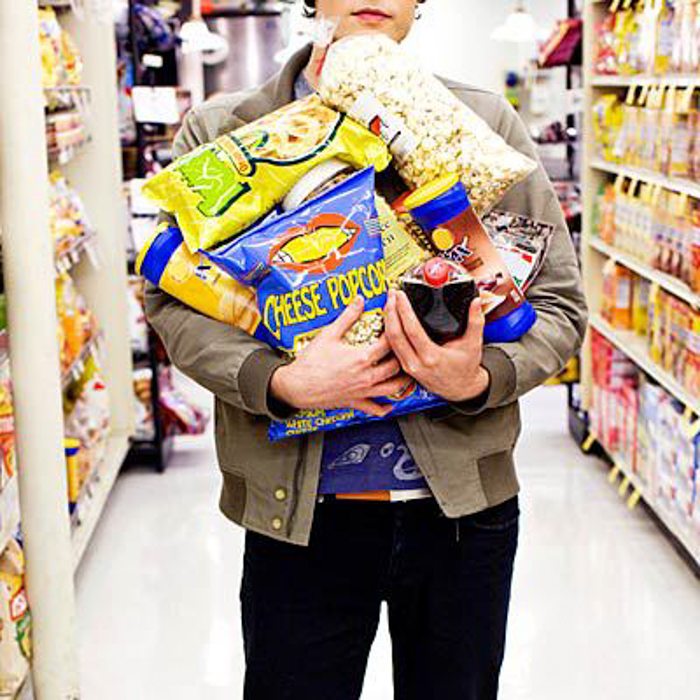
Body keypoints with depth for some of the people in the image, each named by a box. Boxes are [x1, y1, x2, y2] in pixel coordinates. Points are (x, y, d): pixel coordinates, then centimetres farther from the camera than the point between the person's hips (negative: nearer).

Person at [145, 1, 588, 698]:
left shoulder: (485, 124, 2)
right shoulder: (217, 131, 1)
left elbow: (558, 301, 2)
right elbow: (171, 297, -3)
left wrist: (480, 380, -17)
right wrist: (281, 383, -19)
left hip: (464, 504, 2)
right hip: (298, 512, -1)